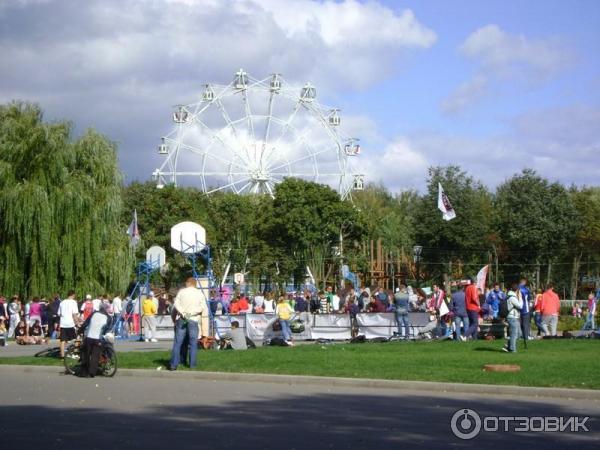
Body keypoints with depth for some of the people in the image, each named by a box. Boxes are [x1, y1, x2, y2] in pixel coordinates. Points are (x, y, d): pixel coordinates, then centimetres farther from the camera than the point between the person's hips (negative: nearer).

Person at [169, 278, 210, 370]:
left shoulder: (181, 292, 6)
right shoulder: (200, 293, 6)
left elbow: (176, 304, -4)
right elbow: (203, 307, -5)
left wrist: (183, 313, -13)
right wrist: (192, 313, -9)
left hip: (181, 320, 1)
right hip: (193, 320, -1)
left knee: (177, 343, 1)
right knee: (193, 343, 7)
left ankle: (173, 364, -3)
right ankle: (192, 365, 5)